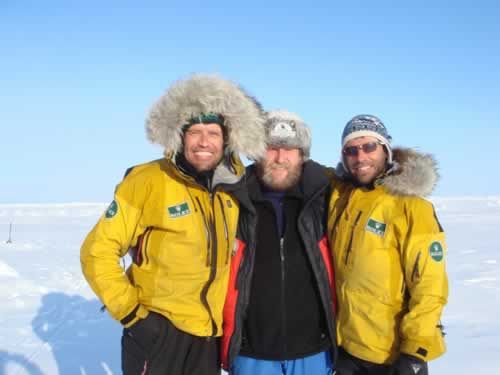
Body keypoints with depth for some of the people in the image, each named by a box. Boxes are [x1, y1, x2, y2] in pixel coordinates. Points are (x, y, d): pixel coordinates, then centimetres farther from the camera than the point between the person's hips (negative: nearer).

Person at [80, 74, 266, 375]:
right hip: (157, 329, -5)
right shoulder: (148, 181, -17)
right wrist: (129, 311, -14)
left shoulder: (235, 182, -2)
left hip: (209, 332, 5)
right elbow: (98, 251, -13)